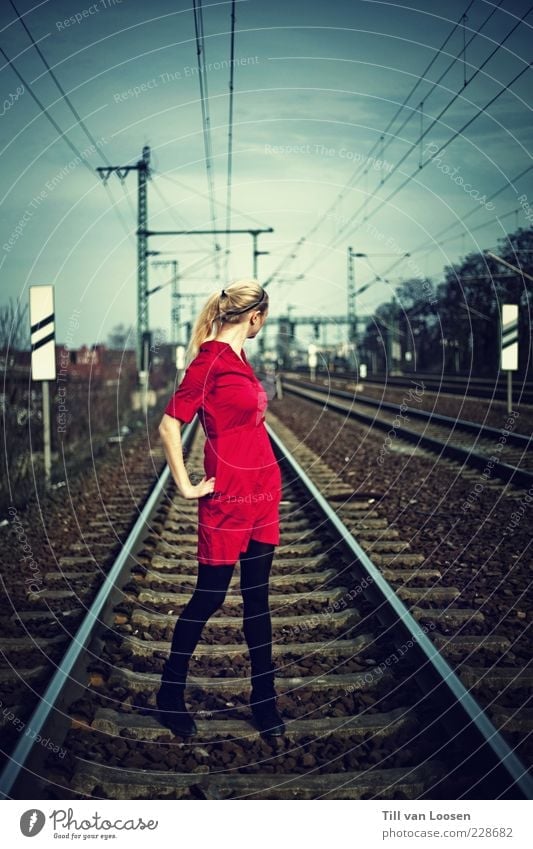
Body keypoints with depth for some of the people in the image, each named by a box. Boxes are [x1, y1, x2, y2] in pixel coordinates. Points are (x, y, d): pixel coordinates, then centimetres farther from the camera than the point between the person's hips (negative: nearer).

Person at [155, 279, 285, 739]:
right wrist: (186, 486, -12)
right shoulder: (210, 358, -14)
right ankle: (170, 693, 21)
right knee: (210, 596, 3)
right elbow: (170, 425, -16)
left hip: (262, 491, 8)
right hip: (228, 496, -8)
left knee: (257, 598, 12)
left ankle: (264, 699, 21)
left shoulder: (239, 357, 12)